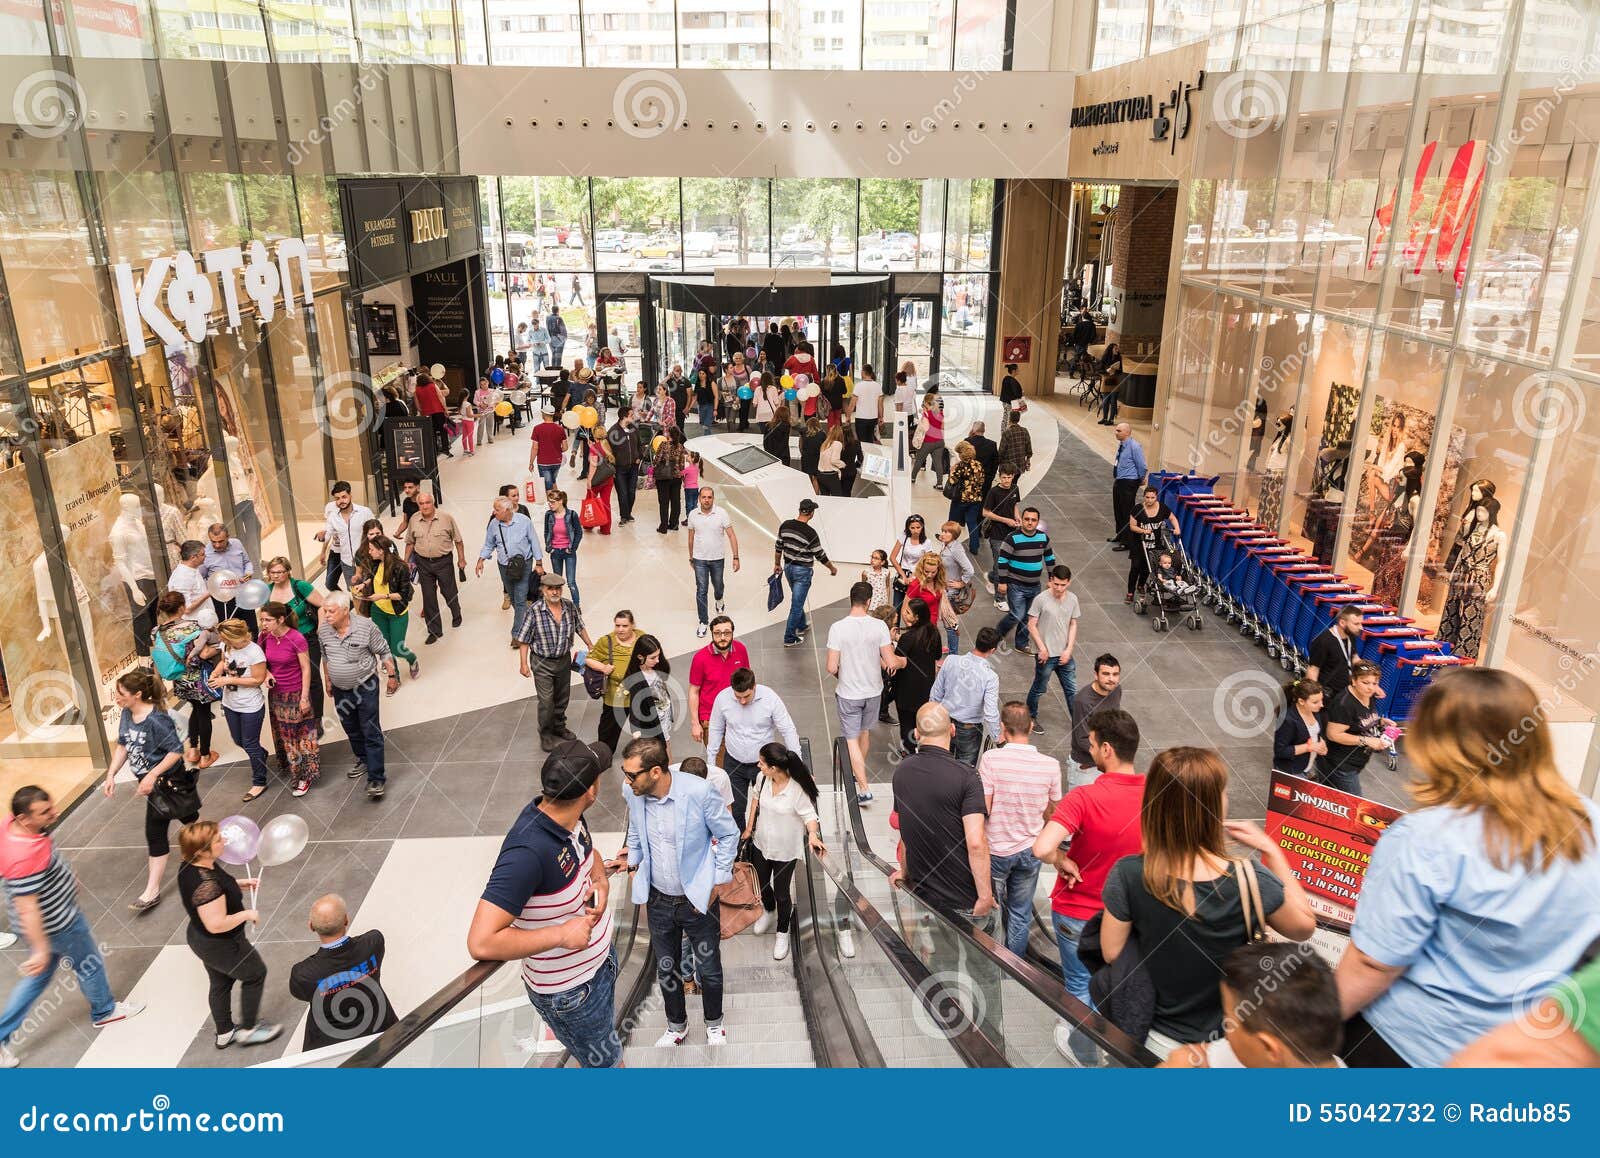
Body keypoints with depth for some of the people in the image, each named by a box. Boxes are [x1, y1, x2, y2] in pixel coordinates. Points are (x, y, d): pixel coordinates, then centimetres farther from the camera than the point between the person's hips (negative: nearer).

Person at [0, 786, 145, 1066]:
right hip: (57, 925, -8)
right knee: (90, 964, 19)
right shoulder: (24, 857, -40)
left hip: (54, 916, 8)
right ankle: (105, 1011, 44)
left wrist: (66, 879, 24)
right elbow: (27, 909, -33)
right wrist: (41, 949, -26)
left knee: (39, 977, 25)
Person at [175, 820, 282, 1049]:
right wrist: (247, 914, -21)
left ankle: (224, 1033, 46)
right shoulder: (206, 884, -39)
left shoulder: (191, 867, -10)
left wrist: (239, 884, 0)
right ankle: (248, 1030, 32)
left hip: (200, 939, 8)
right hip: (221, 946, -8)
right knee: (255, 975, 16)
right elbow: (217, 924, -35)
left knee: (220, 984, 27)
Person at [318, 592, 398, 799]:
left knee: (371, 733, -5)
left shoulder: (365, 626, -21)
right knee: (351, 728, 20)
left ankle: (376, 779, -3)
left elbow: (384, 652, -9)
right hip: (340, 689, 5)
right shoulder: (323, 630, -6)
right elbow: (325, 657, 12)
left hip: (365, 687, -5)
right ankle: (363, 760, 43)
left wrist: (392, 676, -4)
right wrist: (328, 681, 18)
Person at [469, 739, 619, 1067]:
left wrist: (600, 879, -11)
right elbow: (481, 943, -41)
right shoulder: (527, 852, -39)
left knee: (606, 1031, 33)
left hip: (600, 956, 8)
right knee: (605, 1060, 17)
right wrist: (561, 935, -34)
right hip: (569, 990, -8)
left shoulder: (568, 818, -14)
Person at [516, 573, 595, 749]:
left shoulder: (570, 606, -8)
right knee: (546, 700, -1)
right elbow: (524, 639, -14)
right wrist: (524, 663, -14)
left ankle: (559, 727, 42)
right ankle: (545, 735, 19)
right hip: (542, 663, -4)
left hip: (564, 660, 5)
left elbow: (580, 627, 10)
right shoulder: (535, 611, -20)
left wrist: (590, 645, 12)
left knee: (562, 697, 19)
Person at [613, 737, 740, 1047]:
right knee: (665, 969, 20)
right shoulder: (635, 797, -12)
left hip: (698, 900, -4)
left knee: (709, 969, 14)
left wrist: (717, 882, -10)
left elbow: (729, 834, -11)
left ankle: (714, 1024, 42)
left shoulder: (699, 791, -25)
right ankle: (676, 1026, 45)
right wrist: (631, 860, -9)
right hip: (658, 900, 4)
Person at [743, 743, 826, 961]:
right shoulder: (763, 778, -16)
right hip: (761, 843, 5)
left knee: (781, 893, 9)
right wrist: (749, 827, 11)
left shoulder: (797, 789, -31)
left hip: (785, 851, -5)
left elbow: (809, 814, -20)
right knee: (761, 884, 24)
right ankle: (768, 910, 57)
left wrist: (812, 834, -40)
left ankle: (783, 933, 36)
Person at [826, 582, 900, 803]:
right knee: (864, 731, 25)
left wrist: (841, 676, 5)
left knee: (852, 739, 7)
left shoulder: (838, 628, -19)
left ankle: (863, 788, 2)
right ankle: (858, 770, 46)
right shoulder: (879, 626, -15)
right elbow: (891, 663, -15)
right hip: (873, 690, 3)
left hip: (848, 693, -3)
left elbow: (832, 668, -17)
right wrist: (903, 660, 7)